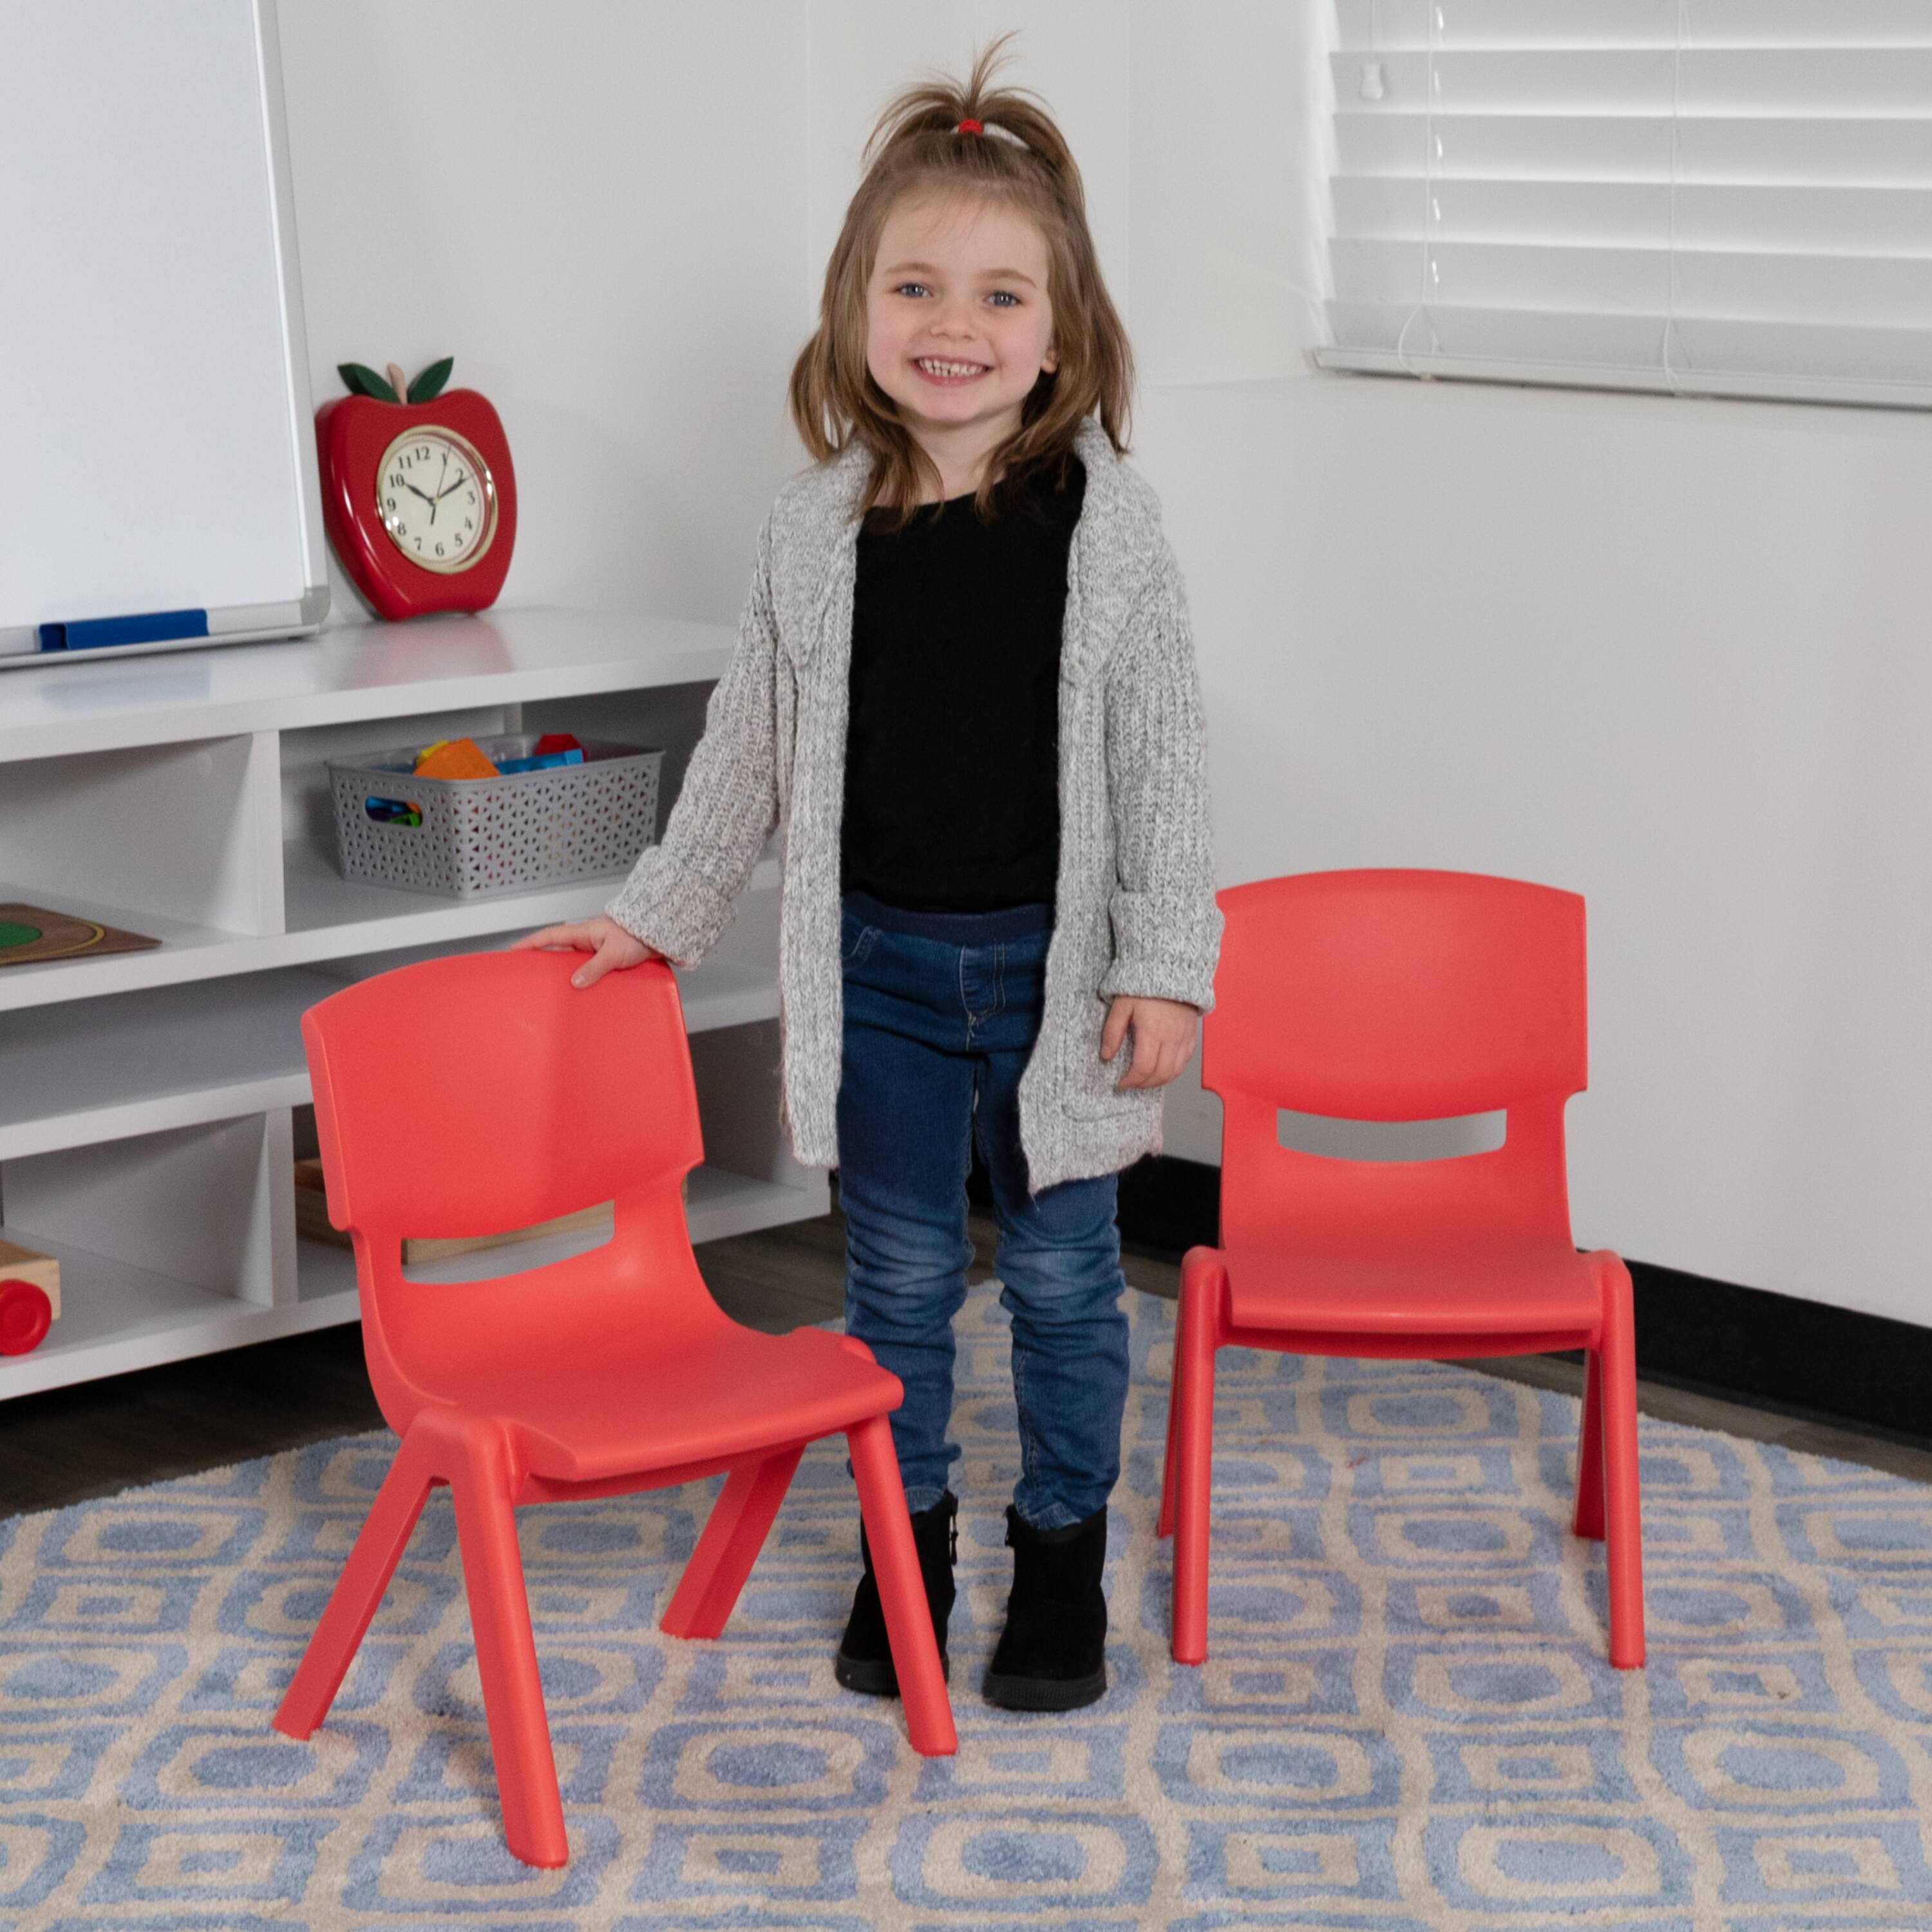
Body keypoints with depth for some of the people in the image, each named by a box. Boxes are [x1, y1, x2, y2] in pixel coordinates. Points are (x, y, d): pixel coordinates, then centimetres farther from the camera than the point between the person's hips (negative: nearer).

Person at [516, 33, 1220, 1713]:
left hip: (1051, 958, -2)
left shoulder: (1107, 522, -9)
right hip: (877, 961, 2)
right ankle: (908, 1541, 29)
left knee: (1061, 1271, 10)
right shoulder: (819, 525, -3)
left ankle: (1065, 1547, 26)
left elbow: (1161, 762, -6)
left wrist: (1163, 966, -9)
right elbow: (754, 747, 8)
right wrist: (661, 915, 11)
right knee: (898, 1272, 12)